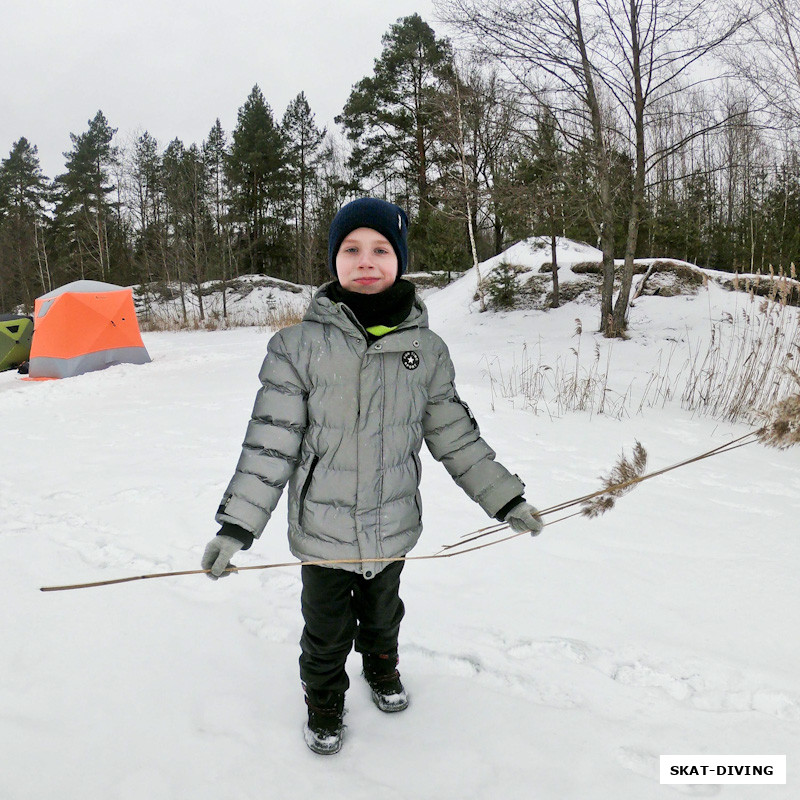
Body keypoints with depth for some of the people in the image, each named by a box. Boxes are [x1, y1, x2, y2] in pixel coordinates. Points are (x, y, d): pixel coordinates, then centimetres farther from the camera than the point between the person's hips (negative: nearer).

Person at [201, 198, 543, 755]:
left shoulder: (427, 350, -7)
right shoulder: (299, 346, -15)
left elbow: (455, 436, 3)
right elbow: (270, 443, -12)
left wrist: (506, 499, 5)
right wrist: (237, 526, -15)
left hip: (393, 527, 2)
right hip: (322, 531, -2)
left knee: (382, 615, 26)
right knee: (326, 633, 16)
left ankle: (383, 671, 58)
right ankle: (324, 706, 47)